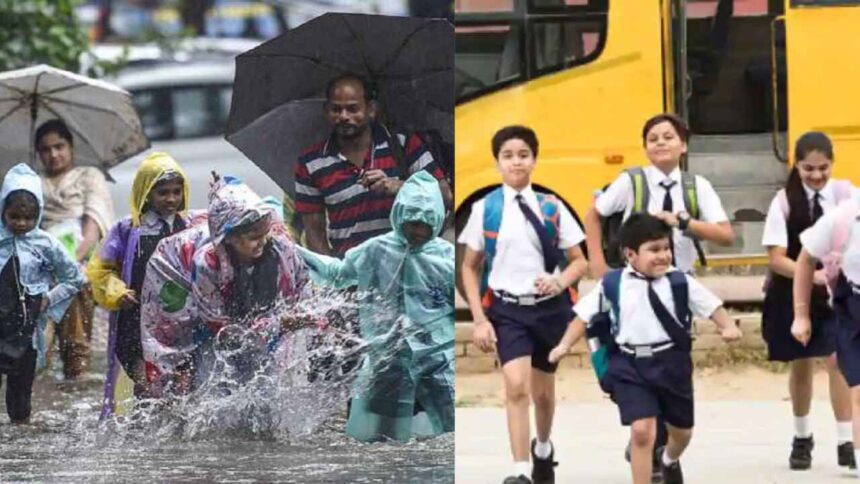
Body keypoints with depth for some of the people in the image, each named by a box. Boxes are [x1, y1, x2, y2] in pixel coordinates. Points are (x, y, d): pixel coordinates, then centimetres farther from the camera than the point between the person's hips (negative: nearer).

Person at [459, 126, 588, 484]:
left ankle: (543, 449, 44)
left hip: (549, 308, 2)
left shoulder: (551, 209, 0)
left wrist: (560, 282, -15)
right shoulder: (485, 209, -2)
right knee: (516, 386, -20)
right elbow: (470, 268, 5)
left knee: (543, 391, 16)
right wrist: (479, 318, -3)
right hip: (507, 309, -2)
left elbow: (579, 262, 6)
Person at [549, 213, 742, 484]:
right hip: (630, 366, -2)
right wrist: (565, 345, -6)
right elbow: (584, 315, 2)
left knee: (682, 430, 20)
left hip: (672, 364, 2)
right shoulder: (613, 285, -5)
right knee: (642, 431, -17)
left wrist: (728, 327, -20)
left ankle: (670, 461, 56)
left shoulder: (680, 283, -5)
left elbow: (712, 306, -1)